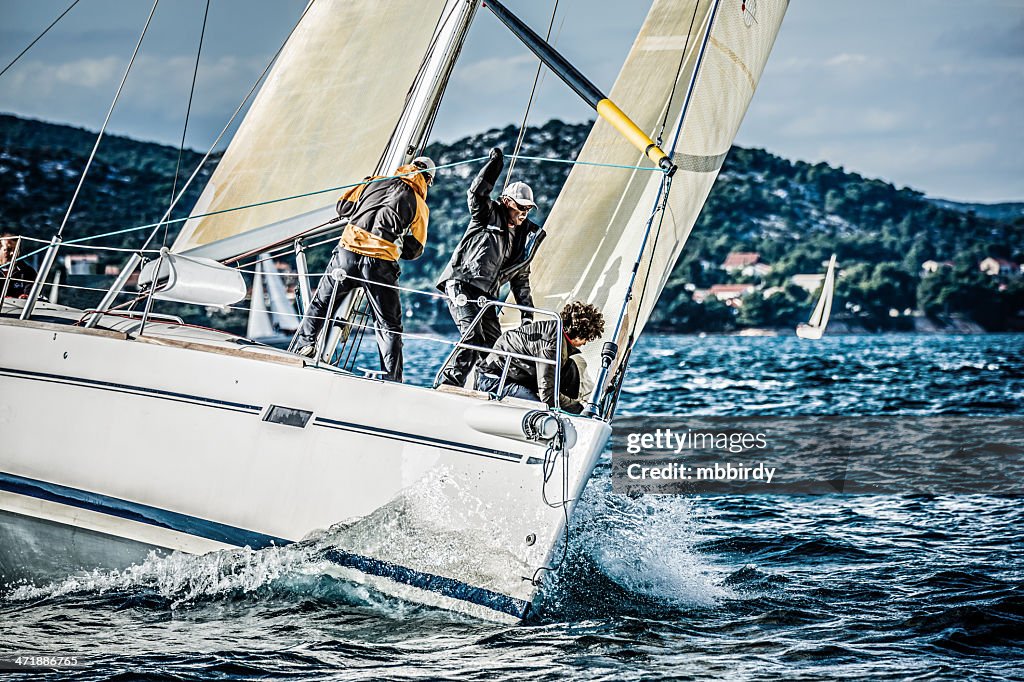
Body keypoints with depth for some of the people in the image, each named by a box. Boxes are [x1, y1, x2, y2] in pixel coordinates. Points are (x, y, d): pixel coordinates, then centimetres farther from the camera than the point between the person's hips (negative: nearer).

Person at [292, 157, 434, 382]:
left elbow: (343, 208, 16)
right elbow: (414, 249, 11)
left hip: (348, 252, 1)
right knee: (389, 325, 8)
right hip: (381, 265, -1)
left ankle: (303, 345, 17)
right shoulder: (420, 206, 10)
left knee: (321, 302, 23)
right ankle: (392, 381, 4)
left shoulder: (375, 182, 14)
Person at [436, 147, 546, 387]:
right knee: (473, 336, -22)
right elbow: (477, 192, -19)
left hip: (485, 294, 7)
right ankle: (449, 383, -20)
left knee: (494, 344, -2)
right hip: (461, 284, -7)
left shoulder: (528, 236, 16)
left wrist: (527, 312, 17)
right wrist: (495, 164, -20)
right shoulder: (488, 215, 2)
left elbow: (521, 277, 21)